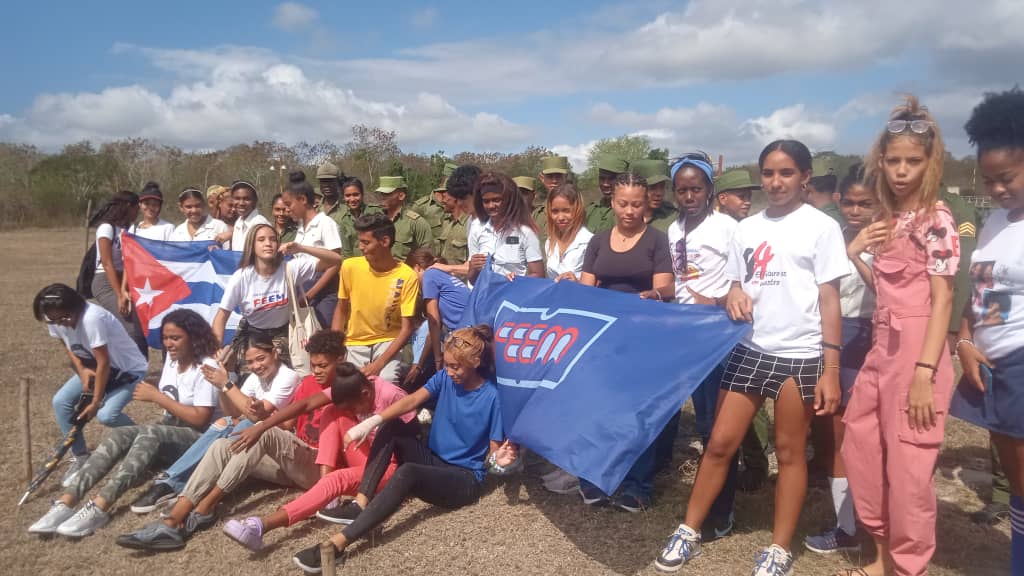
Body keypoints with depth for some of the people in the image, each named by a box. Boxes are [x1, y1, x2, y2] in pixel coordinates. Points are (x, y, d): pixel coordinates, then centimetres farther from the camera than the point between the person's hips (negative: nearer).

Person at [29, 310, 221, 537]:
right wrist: (153, 393, -4)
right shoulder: (172, 359, 10)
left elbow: (200, 419, -22)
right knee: (119, 435, -16)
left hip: (198, 439, -8)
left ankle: (99, 508, -41)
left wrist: (157, 397, -17)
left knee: (149, 433, -34)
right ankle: (66, 502, -26)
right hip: (168, 433, 8)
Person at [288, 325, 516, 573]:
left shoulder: (492, 397, -17)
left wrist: (497, 460, -37)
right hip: (433, 460, 7)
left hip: (465, 479, -7)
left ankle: (338, 543, -42)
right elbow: (411, 401, -12)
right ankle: (360, 504, -25)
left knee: (406, 473, -36)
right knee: (389, 429, -13)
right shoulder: (446, 377, -1)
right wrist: (370, 422, -25)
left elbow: (492, 454, -13)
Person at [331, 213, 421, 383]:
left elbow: (406, 328, -13)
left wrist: (379, 364, -22)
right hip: (355, 343, 3)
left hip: (388, 342, -3)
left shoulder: (407, 277, -16)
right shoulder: (350, 266, -9)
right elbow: (341, 310, 5)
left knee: (386, 382, -27)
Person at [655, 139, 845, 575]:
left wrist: (831, 370, -9)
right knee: (720, 442, 5)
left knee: (790, 451, 6)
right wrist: (734, 297, -8)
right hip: (749, 351, 4)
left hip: (800, 355, -4)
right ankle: (688, 532, 18)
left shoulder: (821, 227, -3)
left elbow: (829, 301, -5)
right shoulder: (746, 229, 10)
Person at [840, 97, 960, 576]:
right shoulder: (889, 218, 13)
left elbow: (942, 299, -14)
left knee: (908, 466, -1)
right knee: (860, 450, 14)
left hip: (916, 352, -8)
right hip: (882, 348, 8)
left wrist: (924, 372, -18)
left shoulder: (936, 218, -9)